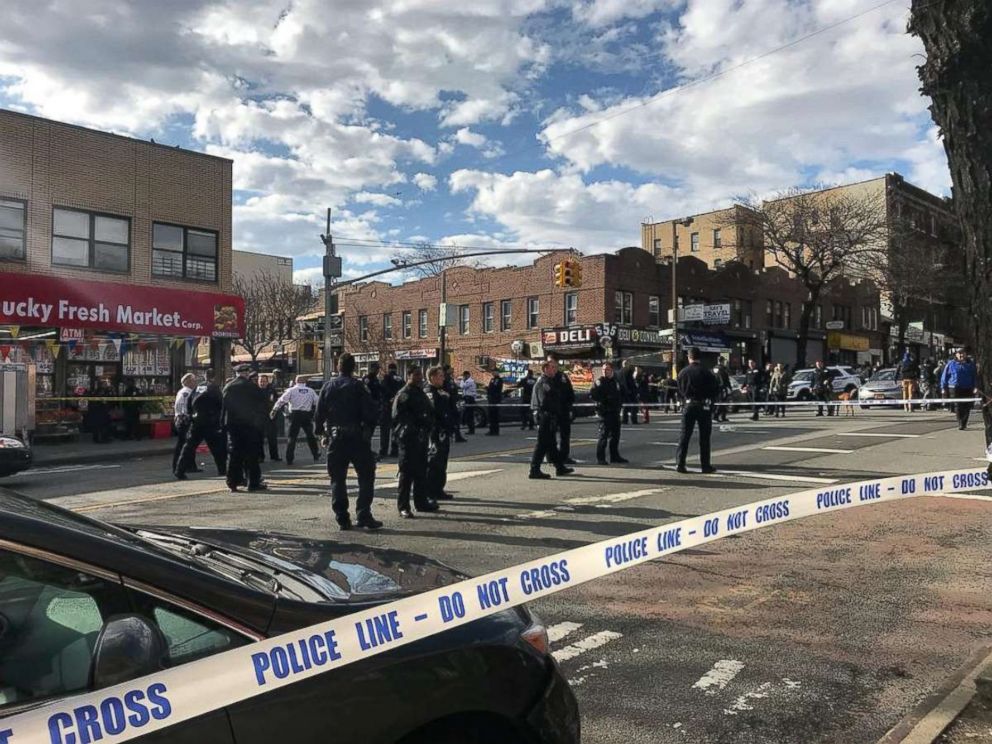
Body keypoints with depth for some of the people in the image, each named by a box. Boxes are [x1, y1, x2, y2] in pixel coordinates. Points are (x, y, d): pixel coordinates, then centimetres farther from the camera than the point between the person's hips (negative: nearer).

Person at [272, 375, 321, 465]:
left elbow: (281, 401, -4)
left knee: (292, 437, 4)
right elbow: (317, 403, 9)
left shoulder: (291, 390, 0)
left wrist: (274, 410, 3)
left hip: (295, 415, -2)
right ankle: (316, 457, 20)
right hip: (307, 415, 2)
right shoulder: (311, 391, 8)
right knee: (310, 436, 16)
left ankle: (289, 459, 1)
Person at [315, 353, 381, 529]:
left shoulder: (328, 386, 4)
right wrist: (369, 430, 5)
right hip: (357, 437, -3)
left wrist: (321, 432, 16)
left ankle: (342, 518, 10)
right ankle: (363, 516, -2)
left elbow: (319, 413, 3)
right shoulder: (358, 386, -6)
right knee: (366, 476, 5)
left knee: (337, 479, 10)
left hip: (335, 438, 3)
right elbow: (371, 412, -11)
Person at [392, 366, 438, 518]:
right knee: (407, 473, -5)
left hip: (421, 438, 8)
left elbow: (430, 412, 27)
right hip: (408, 439, -8)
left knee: (421, 472, 14)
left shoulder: (421, 394, 17)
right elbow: (397, 418, -12)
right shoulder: (403, 395, -8)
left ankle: (421, 502, 25)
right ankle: (403, 507, 0)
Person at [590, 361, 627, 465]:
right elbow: (592, 394, -18)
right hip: (604, 412, -7)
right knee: (604, 434, -8)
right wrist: (603, 400, -19)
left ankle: (615, 456, 23)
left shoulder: (616, 381, 14)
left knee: (615, 434, 12)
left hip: (615, 411, 7)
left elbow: (621, 394, 27)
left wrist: (620, 402, 12)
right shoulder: (600, 382, -8)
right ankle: (600, 458, -1)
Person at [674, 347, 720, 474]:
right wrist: (710, 400, 11)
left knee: (684, 435, 6)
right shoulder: (706, 372, -8)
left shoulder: (683, 373, -1)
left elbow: (680, 392, 3)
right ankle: (706, 465, 10)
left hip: (688, 406, 2)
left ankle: (680, 463, 0)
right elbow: (716, 389, -5)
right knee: (704, 437, 6)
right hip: (704, 406, -1)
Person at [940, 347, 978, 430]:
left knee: (967, 408, 2)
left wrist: (976, 387, 2)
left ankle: (964, 423, 16)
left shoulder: (971, 364, 12)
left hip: (968, 389, 2)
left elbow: (975, 377, 14)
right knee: (958, 407, -10)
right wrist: (944, 388, 4)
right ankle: (960, 424, -7)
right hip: (955, 389, -2)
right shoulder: (951, 364, 6)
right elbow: (944, 377, 8)